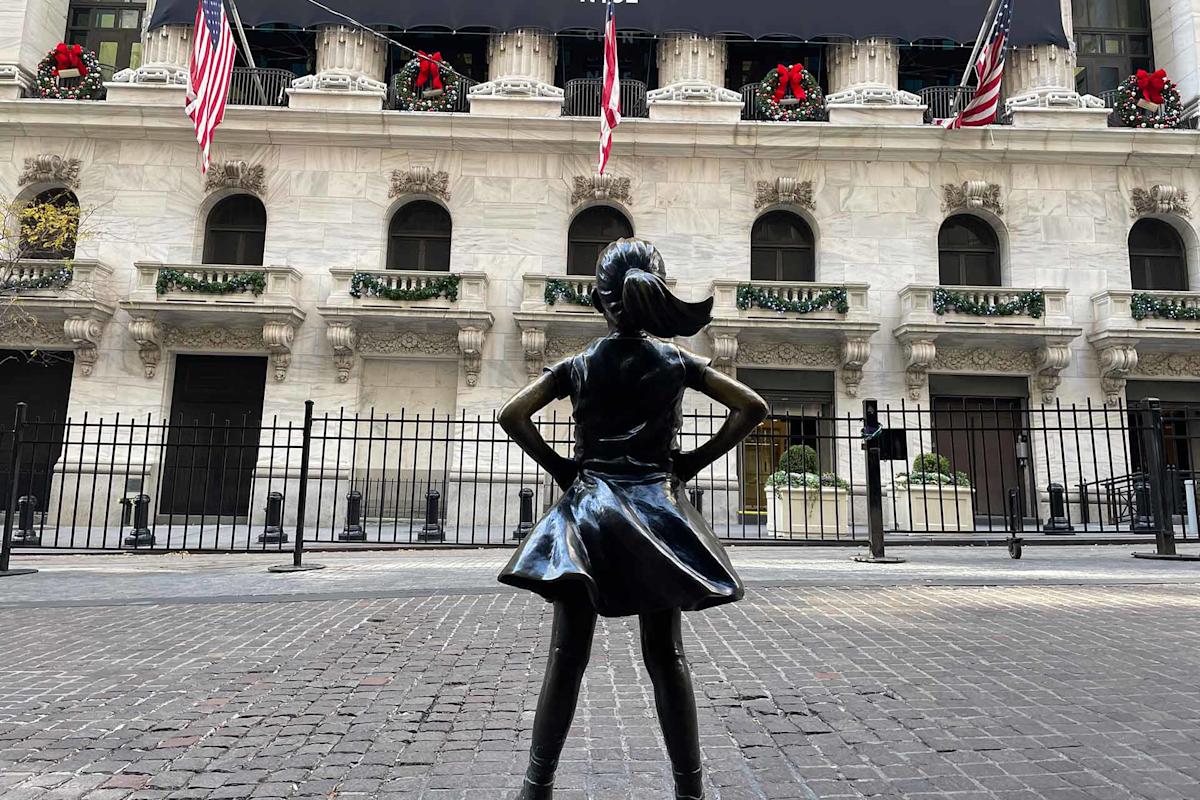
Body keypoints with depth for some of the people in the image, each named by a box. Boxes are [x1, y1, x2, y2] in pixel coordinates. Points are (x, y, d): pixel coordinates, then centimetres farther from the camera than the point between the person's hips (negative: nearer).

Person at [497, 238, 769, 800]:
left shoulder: (577, 367, 4)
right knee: (666, 655, 6)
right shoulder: (677, 363, 4)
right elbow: (752, 407, 4)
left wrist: (557, 465, 5)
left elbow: (511, 416, -2)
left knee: (567, 656, 3)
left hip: (587, 511, 0)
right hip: (657, 511, 1)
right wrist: (694, 462, 6)